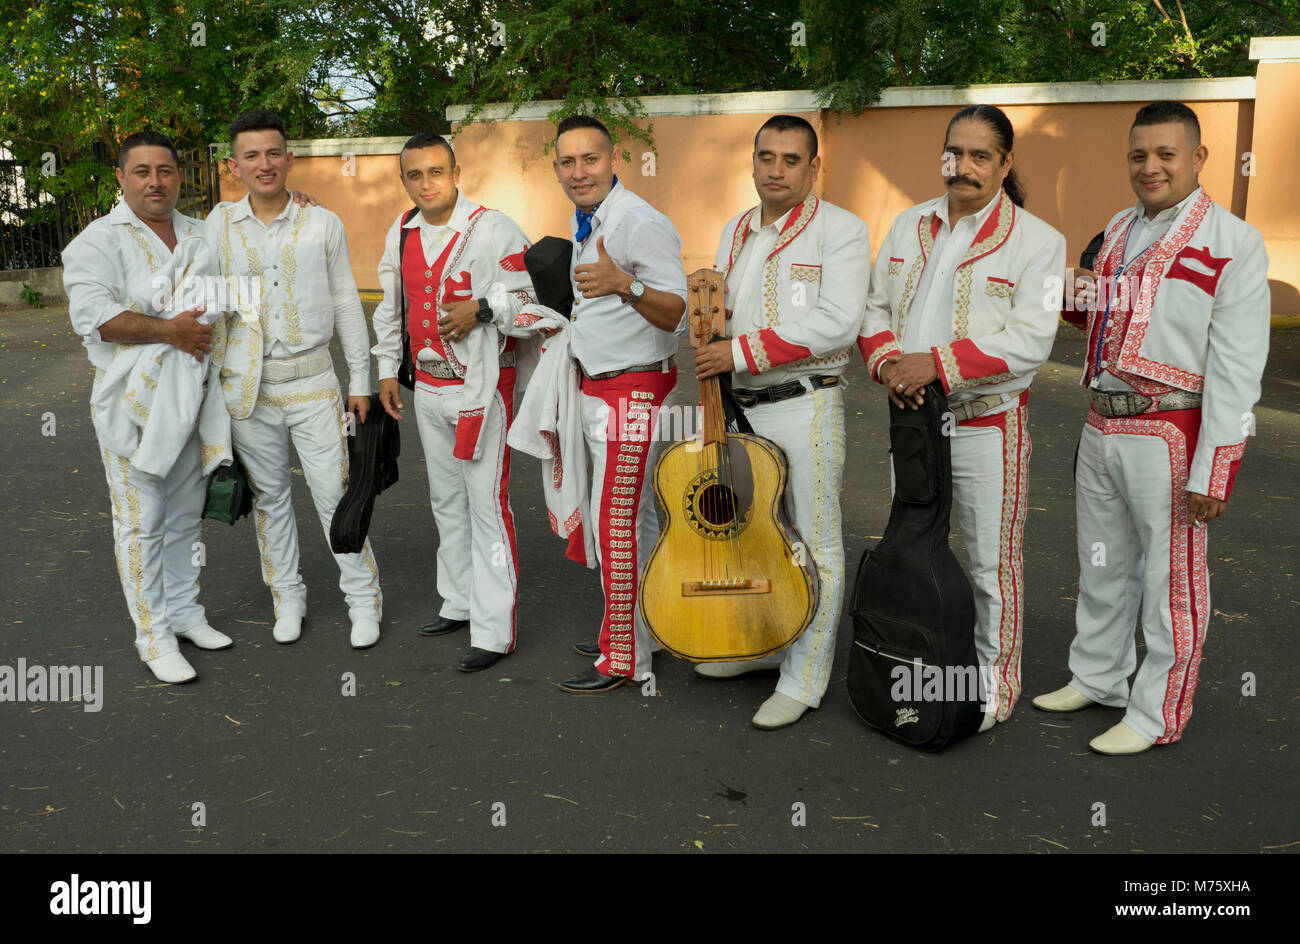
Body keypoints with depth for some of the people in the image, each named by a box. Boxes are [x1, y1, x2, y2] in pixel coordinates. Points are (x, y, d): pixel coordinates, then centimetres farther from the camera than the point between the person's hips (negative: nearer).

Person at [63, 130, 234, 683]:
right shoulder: (97, 242, -7)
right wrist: (170, 331, -20)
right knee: (141, 521, -2)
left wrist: (204, 338, 5)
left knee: (186, 514, 16)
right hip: (133, 402, -6)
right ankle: (153, 637, 7)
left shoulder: (199, 236, 13)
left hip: (190, 397, 6)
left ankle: (184, 612, 30)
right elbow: (92, 316, -19)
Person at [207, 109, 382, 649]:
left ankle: (363, 598, 13)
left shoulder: (323, 224, 2)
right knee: (269, 496, 11)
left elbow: (346, 303, 6)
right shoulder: (220, 224, 4)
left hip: (312, 383, -2)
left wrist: (360, 380, 4)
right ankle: (286, 598, 27)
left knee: (334, 493, -2)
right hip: (247, 387, 2)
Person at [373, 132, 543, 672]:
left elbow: (535, 299, -12)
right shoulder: (401, 233, 9)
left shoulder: (492, 230, -12)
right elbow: (390, 307, 21)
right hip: (428, 385, 8)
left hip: (481, 385, -7)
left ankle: (494, 632, -1)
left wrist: (482, 309, -23)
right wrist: (387, 370, 19)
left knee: (486, 504, -8)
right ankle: (459, 605, 31)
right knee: (446, 501, 16)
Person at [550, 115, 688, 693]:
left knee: (616, 523, -6)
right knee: (635, 516, 19)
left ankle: (624, 658, 5)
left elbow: (676, 314, -26)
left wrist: (625, 285, -42)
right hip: (598, 387, 10)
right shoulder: (582, 221, 11)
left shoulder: (642, 224, -19)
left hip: (633, 390, -10)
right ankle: (634, 630, 33)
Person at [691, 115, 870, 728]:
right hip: (738, 405, 7)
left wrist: (742, 352, -22)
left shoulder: (840, 231, -8)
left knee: (813, 545, 1)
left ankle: (802, 682, 11)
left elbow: (836, 323, -21)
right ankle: (758, 647, 35)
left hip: (803, 407, -7)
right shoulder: (735, 232, 15)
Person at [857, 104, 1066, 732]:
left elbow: (1031, 338, -17)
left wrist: (937, 364, -23)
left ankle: (994, 680, 20)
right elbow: (874, 306, 11)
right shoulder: (909, 226, 10)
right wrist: (886, 361, -10)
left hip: (986, 422, -5)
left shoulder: (1036, 240, -7)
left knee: (992, 561, 3)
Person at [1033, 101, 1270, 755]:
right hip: (1102, 427, 7)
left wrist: (1211, 469, -17)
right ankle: (1097, 679, 34)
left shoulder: (1233, 242, -8)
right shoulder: (1118, 231, 14)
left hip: (1170, 434, -7)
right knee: (1101, 565, 17)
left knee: (1170, 579, 3)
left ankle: (1157, 714, 16)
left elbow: (1236, 367, -13)